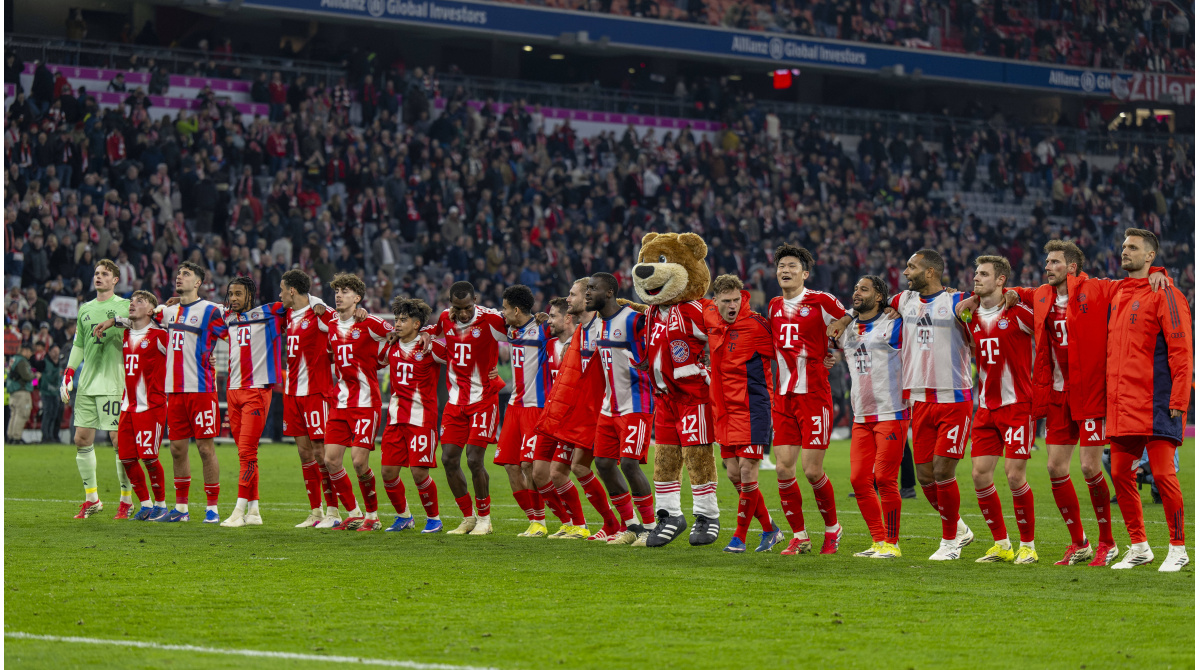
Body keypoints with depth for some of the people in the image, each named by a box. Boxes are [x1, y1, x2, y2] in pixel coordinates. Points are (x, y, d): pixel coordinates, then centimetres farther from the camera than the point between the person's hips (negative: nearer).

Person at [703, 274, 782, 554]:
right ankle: (770, 529, 20)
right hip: (724, 410, 6)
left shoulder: (755, 324, -13)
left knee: (747, 473, -8)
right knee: (733, 474, 7)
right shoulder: (710, 318, 4)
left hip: (752, 408, -6)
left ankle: (739, 536, 4)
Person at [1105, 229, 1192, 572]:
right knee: (1120, 473, 7)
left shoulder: (1164, 295, -5)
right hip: (1121, 405, 8)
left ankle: (1177, 549, 2)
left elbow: (1180, 351, -10)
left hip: (1155, 402, -7)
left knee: (1162, 473, -8)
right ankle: (1138, 547, 18)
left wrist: (1178, 402, -16)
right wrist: (1110, 398, 16)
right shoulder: (1118, 295, 17)